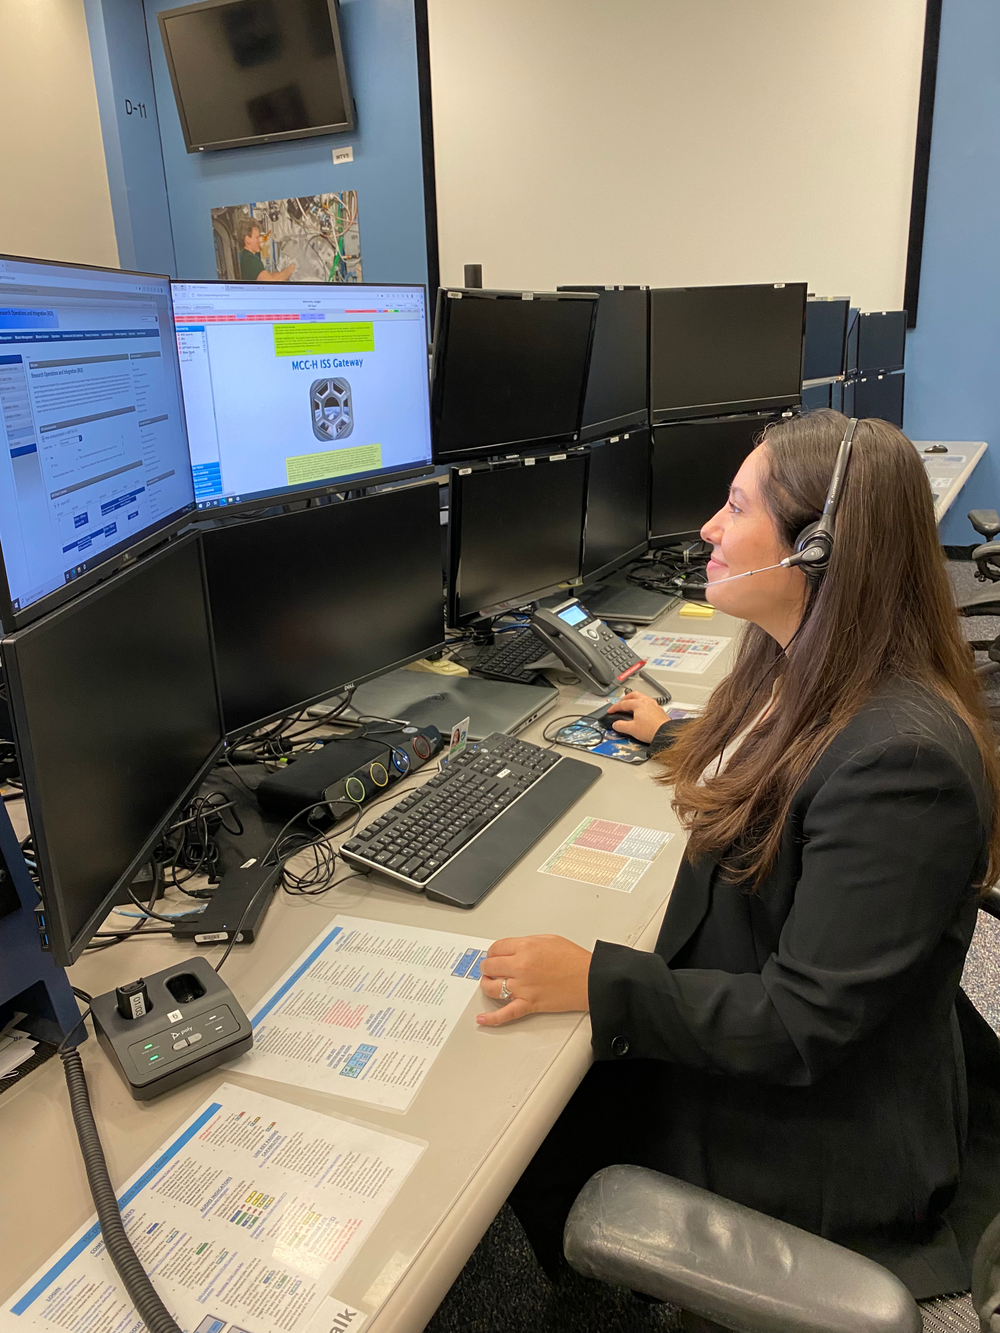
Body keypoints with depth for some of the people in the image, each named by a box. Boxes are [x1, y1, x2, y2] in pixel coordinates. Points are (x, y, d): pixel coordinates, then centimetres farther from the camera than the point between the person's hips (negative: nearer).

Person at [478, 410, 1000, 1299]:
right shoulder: (801, 671, -5)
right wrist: (675, 739, 31)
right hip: (731, 1032, 8)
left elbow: (800, 1024, -29)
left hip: (820, 1132, -7)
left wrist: (593, 981, -27)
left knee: (525, 1141, 4)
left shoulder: (901, 760, -34)